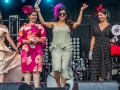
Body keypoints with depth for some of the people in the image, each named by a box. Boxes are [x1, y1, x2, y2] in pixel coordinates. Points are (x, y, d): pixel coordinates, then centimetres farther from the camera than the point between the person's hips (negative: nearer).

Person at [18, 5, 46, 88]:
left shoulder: (40, 26, 13)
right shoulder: (24, 27, 11)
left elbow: (44, 38, 8)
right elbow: (19, 39, 6)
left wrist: (38, 40, -11)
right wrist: (27, 41, -11)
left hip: (37, 50, 0)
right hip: (26, 50, 0)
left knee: (37, 69, -5)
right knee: (27, 69, -4)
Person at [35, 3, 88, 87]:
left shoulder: (69, 24, 8)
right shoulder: (54, 24, 9)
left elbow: (78, 23, -7)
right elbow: (43, 23, 0)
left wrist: (81, 10, -9)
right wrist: (39, 12, -5)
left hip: (67, 49, 0)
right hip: (56, 49, 0)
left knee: (64, 68, -1)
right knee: (56, 68, -11)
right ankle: (58, 85, 10)